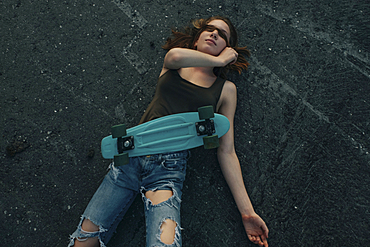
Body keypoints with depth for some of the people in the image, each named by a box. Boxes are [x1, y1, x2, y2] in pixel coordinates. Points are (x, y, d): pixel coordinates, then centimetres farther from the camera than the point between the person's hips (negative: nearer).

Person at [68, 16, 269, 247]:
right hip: (132, 155, 2)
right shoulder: (172, 66, 14)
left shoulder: (226, 89, 10)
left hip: (168, 166, -1)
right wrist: (218, 60, 2)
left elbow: (226, 151, 7)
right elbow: (174, 55, -14)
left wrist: (247, 211, 4)